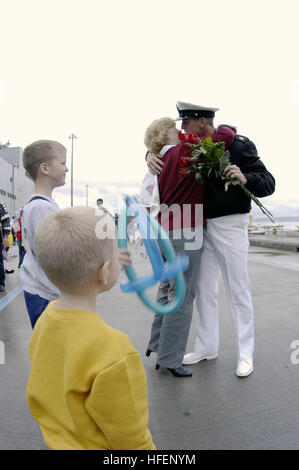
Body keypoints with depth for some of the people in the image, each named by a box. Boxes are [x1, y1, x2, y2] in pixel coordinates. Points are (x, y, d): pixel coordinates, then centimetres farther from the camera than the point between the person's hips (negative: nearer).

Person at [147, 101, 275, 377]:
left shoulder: (238, 145, -10)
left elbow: (269, 183, -11)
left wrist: (244, 178, -32)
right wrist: (152, 156, -5)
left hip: (230, 225, -6)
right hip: (202, 225, 6)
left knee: (238, 290, 3)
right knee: (203, 289, 12)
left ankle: (245, 354, 18)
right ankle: (207, 347, 27)